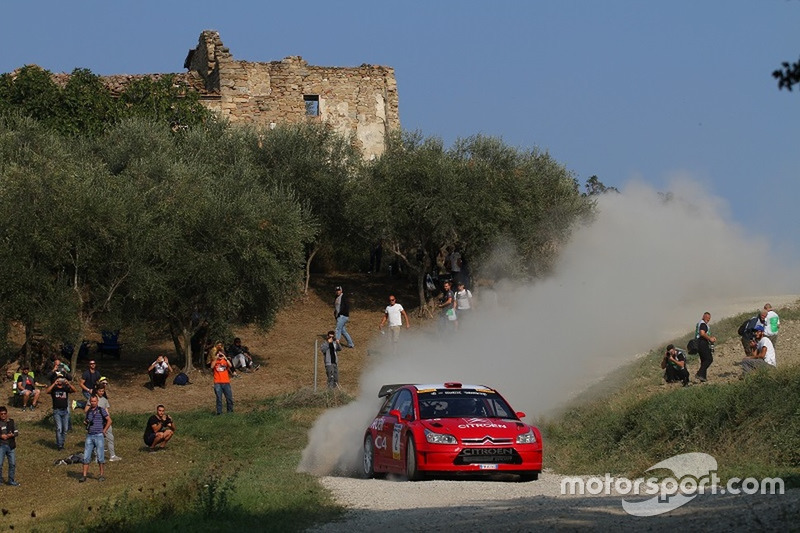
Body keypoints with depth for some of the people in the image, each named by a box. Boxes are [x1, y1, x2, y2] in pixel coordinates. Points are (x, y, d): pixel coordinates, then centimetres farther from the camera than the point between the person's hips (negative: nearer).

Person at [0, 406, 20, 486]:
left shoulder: (11, 421, 5)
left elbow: (16, 432, 5)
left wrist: (11, 435, -14)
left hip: (10, 446, 3)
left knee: (12, 464, 8)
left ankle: (11, 481, 20)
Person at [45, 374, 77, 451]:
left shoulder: (66, 388, 9)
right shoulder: (54, 388, 3)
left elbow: (75, 390, -6)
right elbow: (46, 391, -16)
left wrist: (68, 383, -17)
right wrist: (54, 383, -21)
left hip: (65, 410, 3)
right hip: (57, 411, -3)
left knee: (65, 429, 5)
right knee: (59, 428, -11)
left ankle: (62, 443, 18)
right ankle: (59, 445, -9)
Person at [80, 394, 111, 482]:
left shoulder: (101, 410, -2)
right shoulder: (88, 411, 12)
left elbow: (109, 420, -2)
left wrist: (104, 431, -5)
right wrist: (85, 422, 2)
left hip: (99, 436, -4)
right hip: (89, 436, 4)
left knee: (100, 457, 0)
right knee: (86, 456, 0)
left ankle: (102, 475, 9)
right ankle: (84, 475, 2)